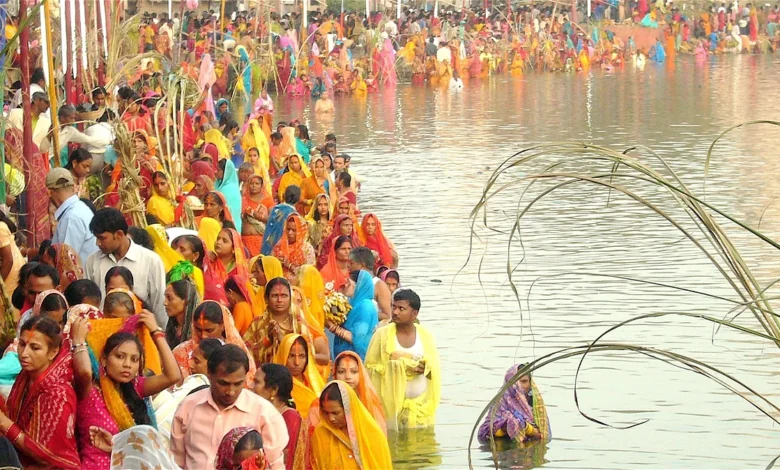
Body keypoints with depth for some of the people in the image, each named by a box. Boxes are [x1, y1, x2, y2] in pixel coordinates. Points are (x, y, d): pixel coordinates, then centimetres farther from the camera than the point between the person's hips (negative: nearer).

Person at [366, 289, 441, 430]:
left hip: (421, 406, 2)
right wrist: (400, 368, -13)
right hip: (392, 405, -2)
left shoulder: (424, 335, 5)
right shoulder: (382, 334, -2)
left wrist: (424, 368, -17)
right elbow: (370, 367, -4)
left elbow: (435, 368, 6)